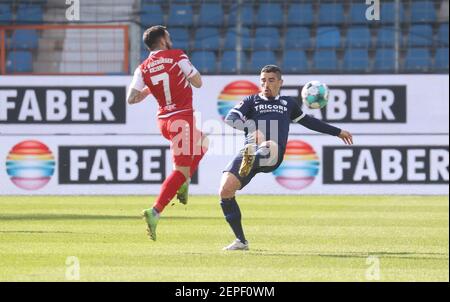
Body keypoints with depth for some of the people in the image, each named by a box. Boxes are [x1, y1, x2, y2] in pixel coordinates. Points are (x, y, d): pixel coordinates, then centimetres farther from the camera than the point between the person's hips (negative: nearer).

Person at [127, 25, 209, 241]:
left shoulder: (143, 69, 5)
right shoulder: (177, 56, -5)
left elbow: (131, 98, -2)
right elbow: (198, 83, -1)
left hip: (163, 120, 7)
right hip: (183, 117, -7)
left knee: (201, 144, 33)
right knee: (181, 169, -9)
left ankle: (182, 184, 15)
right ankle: (155, 212, -24)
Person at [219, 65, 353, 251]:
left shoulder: (288, 103, 30)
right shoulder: (252, 101, 22)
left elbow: (308, 121, 47)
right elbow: (230, 119, 5)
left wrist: (338, 132, 53)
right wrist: (250, 128, -16)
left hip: (273, 159, 0)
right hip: (249, 151, 0)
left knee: (271, 146, -38)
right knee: (225, 190, -16)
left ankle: (251, 161, -69)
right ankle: (241, 240, -2)